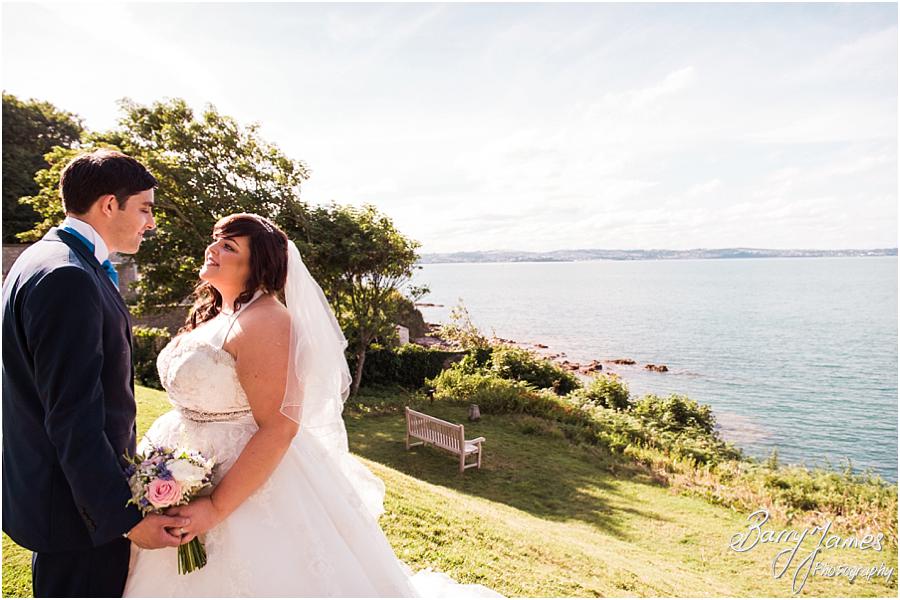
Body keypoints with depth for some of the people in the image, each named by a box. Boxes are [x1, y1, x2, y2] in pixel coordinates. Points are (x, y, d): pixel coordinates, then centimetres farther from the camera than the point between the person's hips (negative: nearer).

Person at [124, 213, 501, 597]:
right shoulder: (211, 317, 7)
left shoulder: (264, 323, -21)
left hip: (250, 486, -9)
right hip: (195, 478, 9)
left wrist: (216, 508, -26)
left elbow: (278, 429, -27)